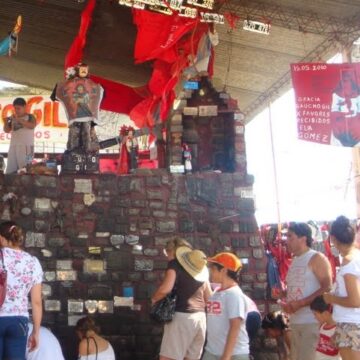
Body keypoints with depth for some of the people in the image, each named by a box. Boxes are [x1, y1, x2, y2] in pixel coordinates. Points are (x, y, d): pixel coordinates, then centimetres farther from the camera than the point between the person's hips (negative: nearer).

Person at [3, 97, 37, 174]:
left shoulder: (30, 117, 3)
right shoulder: (13, 118, 16)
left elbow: (32, 126, -16)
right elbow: (7, 130, 18)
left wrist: (19, 120, -21)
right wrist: (6, 122, -1)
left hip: (26, 146, -5)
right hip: (13, 146, 5)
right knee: (10, 170, 0)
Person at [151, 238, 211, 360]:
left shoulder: (175, 263, -3)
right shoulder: (200, 266, 17)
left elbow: (166, 288, -17)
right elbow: (209, 297, 20)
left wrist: (154, 299, 1)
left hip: (182, 316, -7)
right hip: (200, 317, 7)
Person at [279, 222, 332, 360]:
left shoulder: (316, 258, -7)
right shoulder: (294, 261, 17)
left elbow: (327, 288, -15)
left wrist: (300, 303, -21)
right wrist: (286, 302, 2)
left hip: (311, 320, -8)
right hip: (295, 321, 8)